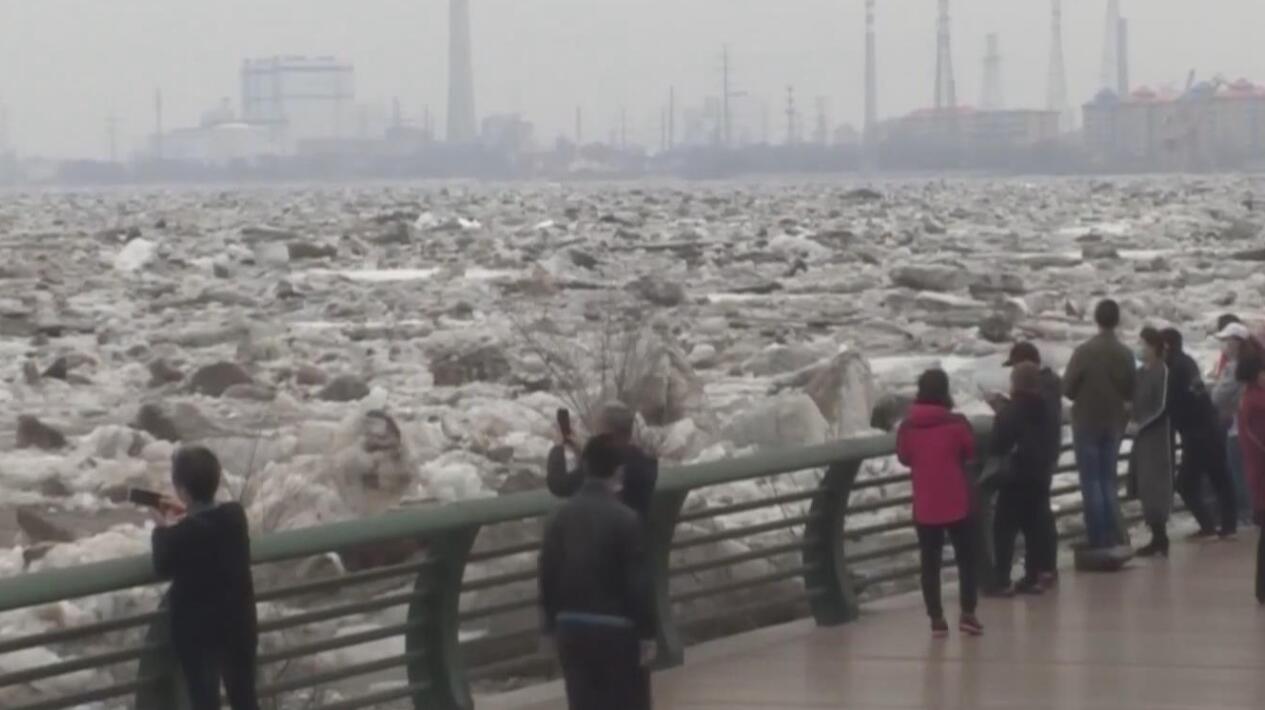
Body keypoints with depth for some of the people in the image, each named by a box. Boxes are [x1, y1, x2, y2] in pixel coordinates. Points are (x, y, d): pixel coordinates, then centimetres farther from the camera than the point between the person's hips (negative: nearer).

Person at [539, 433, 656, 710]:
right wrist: (647, 634, -7)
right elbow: (639, 583, -13)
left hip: (571, 627, 5)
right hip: (617, 628, -5)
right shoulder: (625, 519, -13)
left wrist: (553, 625, 15)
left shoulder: (562, 517, 2)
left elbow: (547, 575, 6)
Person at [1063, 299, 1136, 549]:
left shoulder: (1084, 351, -15)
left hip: (1087, 422, -4)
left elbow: (1067, 388, -11)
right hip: (1114, 423, 4)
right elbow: (1131, 393, 2)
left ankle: (1098, 538, -2)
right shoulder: (1125, 354, -4)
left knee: (1091, 481, 1)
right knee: (1109, 479, 15)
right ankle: (1113, 535, 13)